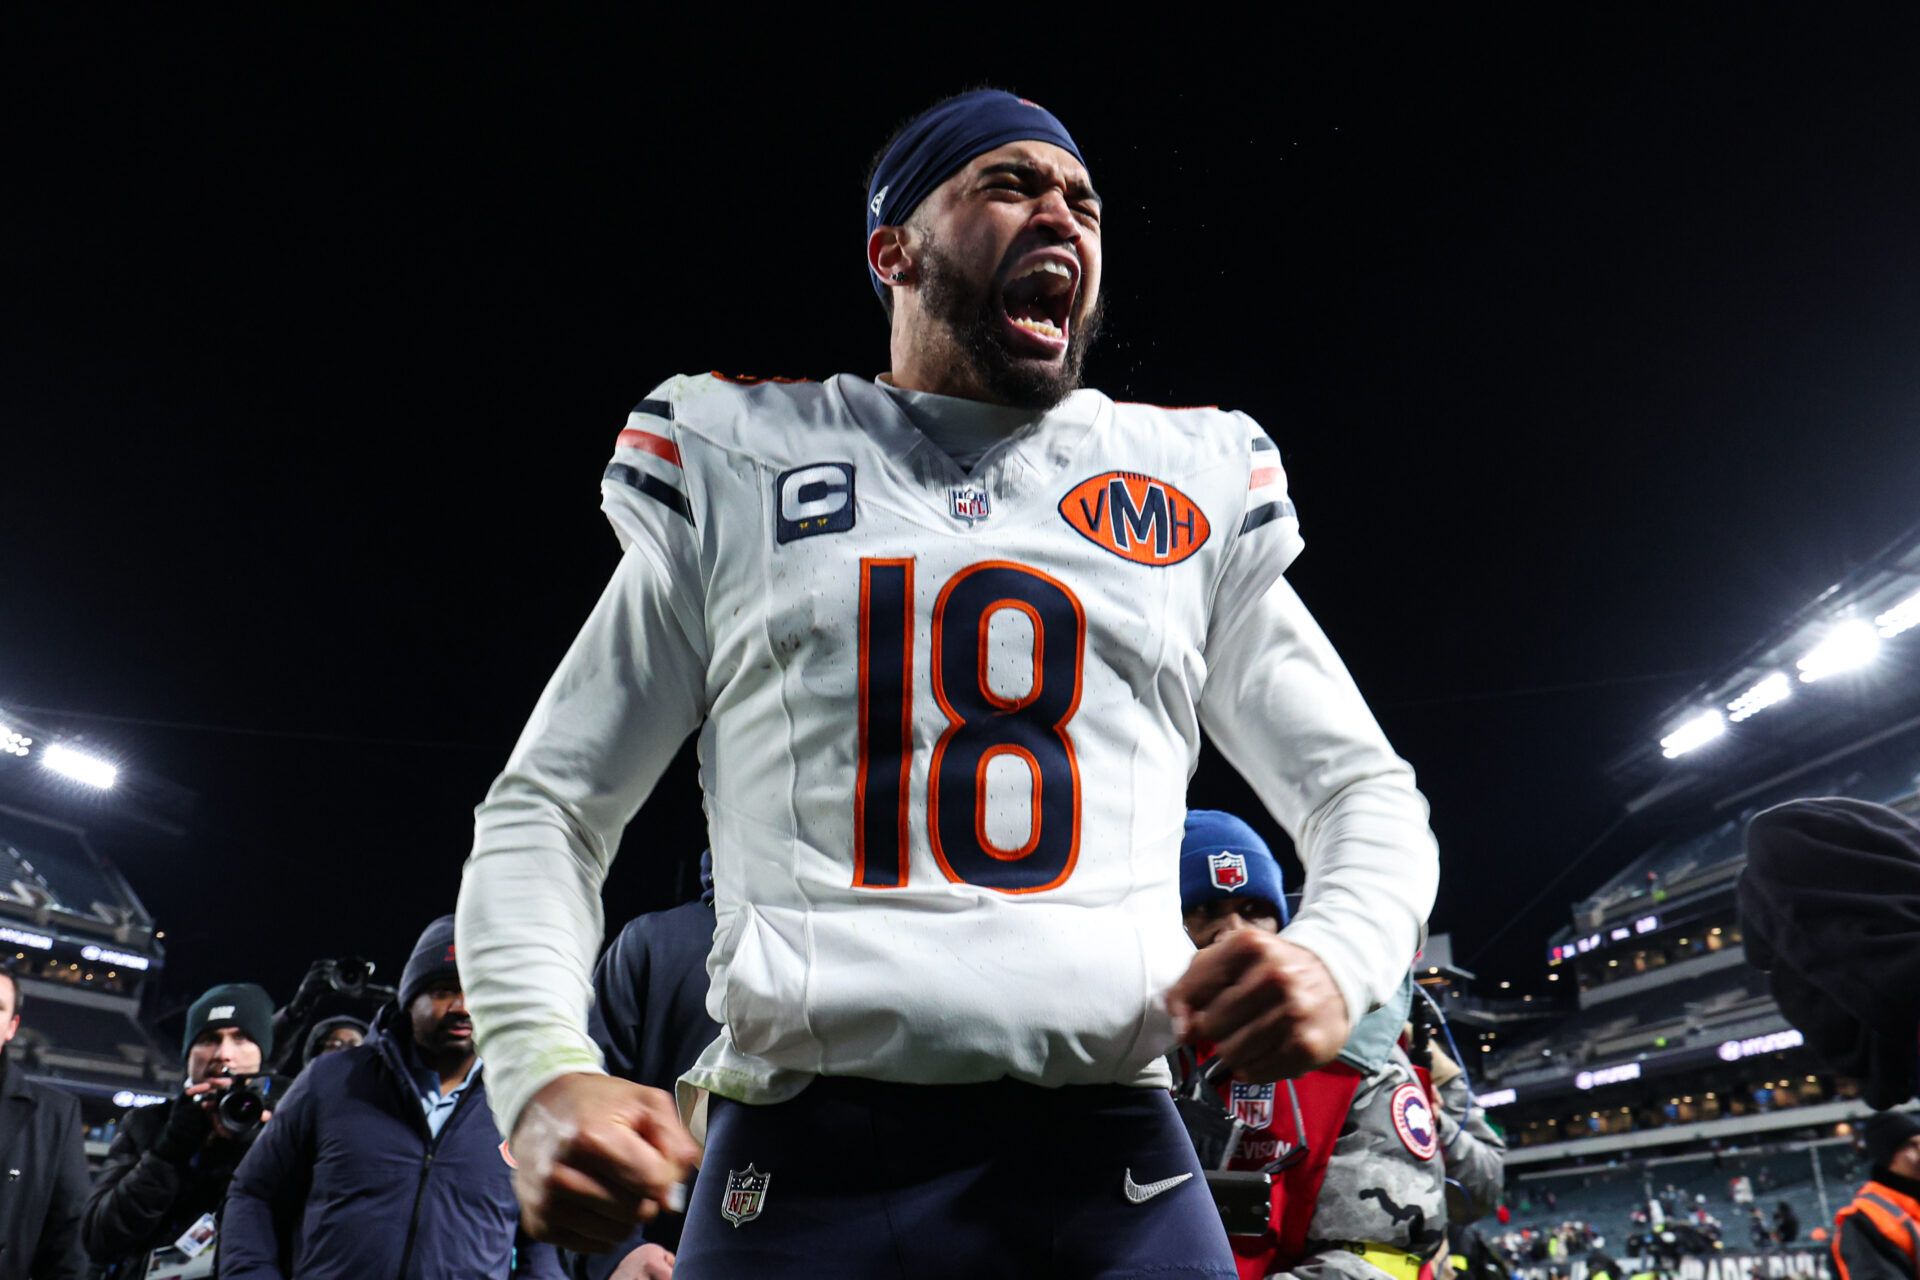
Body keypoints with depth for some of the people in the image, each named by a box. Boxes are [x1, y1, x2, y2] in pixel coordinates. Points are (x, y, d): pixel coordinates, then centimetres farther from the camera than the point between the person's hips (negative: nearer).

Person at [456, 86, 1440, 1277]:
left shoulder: (1197, 491, 12)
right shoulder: (742, 474, 9)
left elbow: (1367, 794, 15)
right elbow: (548, 808, 9)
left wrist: (1333, 959, -8)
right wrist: (546, 1073, -9)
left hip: (1112, 1159, 2)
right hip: (804, 1158, 0)